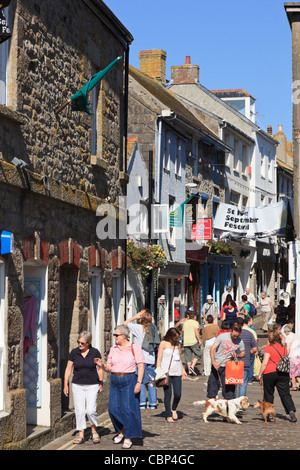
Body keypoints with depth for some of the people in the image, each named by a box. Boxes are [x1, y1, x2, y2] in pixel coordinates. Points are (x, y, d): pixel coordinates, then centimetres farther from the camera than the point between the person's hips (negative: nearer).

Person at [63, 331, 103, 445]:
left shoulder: (95, 352, -3)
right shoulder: (74, 352, 0)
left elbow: (100, 369, 5)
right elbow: (68, 369, 5)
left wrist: (101, 384, 3)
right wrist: (65, 384, 1)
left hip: (92, 385, -2)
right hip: (77, 385, 2)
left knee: (91, 410, -10)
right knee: (79, 410, -1)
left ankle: (94, 430, 14)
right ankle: (81, 434, 9)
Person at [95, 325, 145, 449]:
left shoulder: (135, 348, -4)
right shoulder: (113, 349, 9)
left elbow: (141, 366, -6)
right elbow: (109, 368, 10)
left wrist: (139, 383, -14)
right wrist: (102, 365, -12)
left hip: (129, 381, -5)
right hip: (115, 381, 5)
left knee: (128, 409, -5)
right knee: (113, 408, 1)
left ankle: (128, 438, 5)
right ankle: (122, 431, 25)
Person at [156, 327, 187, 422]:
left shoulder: (177, 344, 12)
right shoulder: (163, 343, -1)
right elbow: (159, 358, -2)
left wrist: (183, 370, 23)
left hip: (177, 372, 4)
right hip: (166, 372, -4)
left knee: (178, 394, -4)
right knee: (168, 394, -2)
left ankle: (174, 409, 24)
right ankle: (168, 415, 8)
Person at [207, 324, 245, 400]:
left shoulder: (240, 341, -1)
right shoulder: (222, 336, -7)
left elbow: (243, 354, 12)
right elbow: (212, 349, -8)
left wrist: (236, 355, -10)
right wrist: (214, 361, -20)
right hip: (216, 365, -1)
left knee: (228, 386, -3)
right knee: (213, 382, 5)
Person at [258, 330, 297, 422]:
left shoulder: (269, 348, -9)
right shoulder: (284, 348, 8)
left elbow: (264, 363, -11)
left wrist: (260, 374, -3)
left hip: (269, 373, -4)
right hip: (283, 373, 4)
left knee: (268, 394, 10)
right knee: (285, 394, 3)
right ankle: (291, 411, -15)